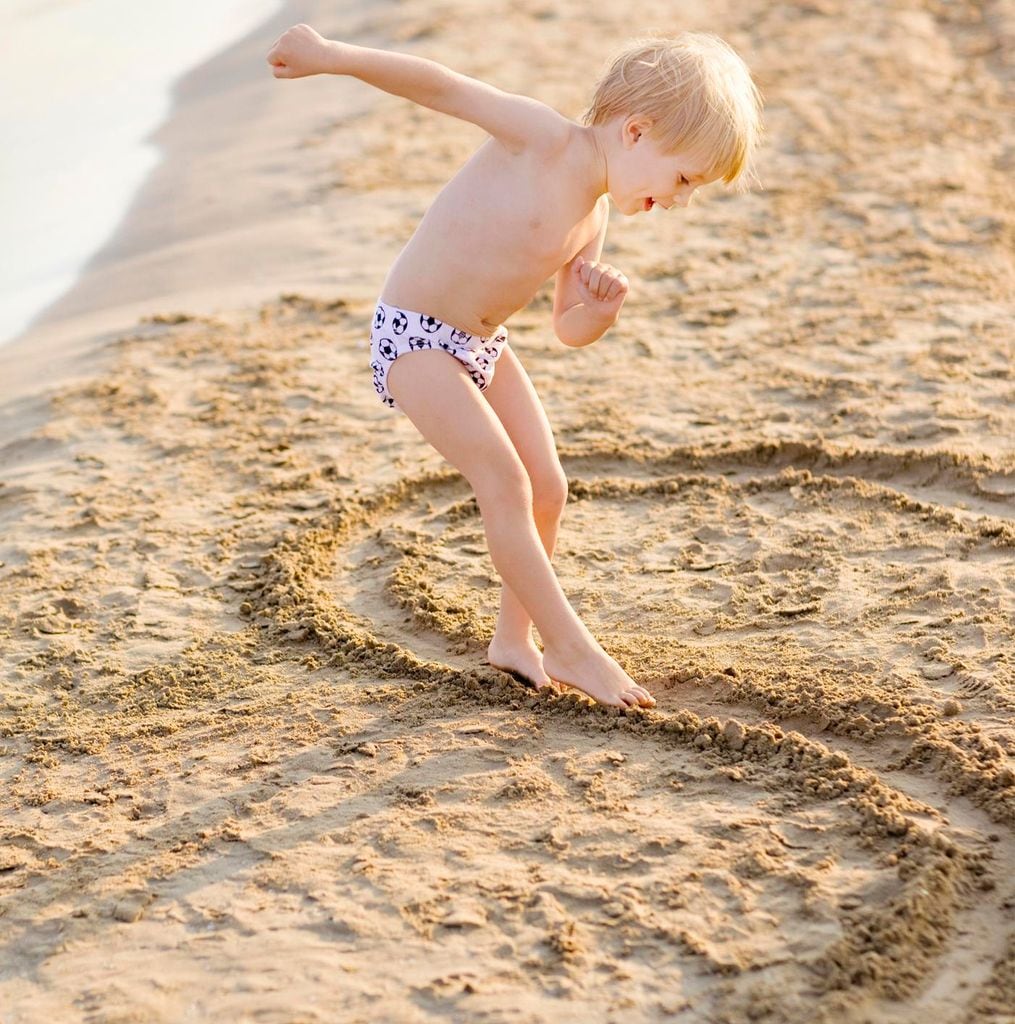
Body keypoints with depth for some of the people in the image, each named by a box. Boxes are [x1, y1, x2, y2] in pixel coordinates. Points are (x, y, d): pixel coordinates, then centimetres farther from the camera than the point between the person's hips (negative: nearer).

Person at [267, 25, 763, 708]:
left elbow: (570, 329, 10)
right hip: (416, 336, -9)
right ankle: (571, 649, -7)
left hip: (484, 344, 9)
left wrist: (603, 307, -14)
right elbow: (443, 88, -23)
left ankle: (514, 639, 22)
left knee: (548, 489, 6)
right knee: (506, 483, -15)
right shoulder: (545, 140, -19)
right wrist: (335, 56, -31)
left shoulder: (593, 215, 4)